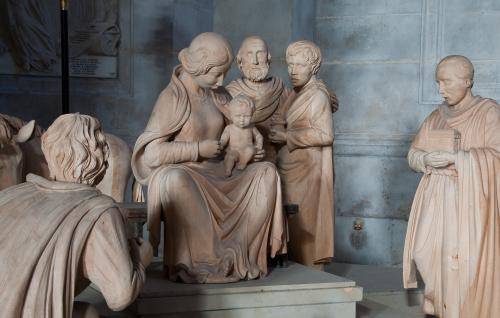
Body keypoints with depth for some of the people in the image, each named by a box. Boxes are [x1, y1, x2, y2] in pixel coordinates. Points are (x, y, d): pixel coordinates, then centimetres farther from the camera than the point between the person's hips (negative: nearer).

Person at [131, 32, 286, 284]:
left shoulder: (216, 94, 10)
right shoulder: (172, 98, -11)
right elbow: (151, 154, -20)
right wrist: (199, 150, -18)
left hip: (214, 178, 7)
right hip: (180, 177, -7)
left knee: (266, 172, -11)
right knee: (175, 178, -40)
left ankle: (245, 255, -17)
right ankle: (190, 263, -29)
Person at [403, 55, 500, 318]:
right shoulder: (436, 117, 13)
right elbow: (413, 155, 12)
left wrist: (453, 157, -18)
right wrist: (427, 159, -10)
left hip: (470, 200, -5)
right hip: (438, 199, 5)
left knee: (465, 260, -9)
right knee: (425, 252, -1)